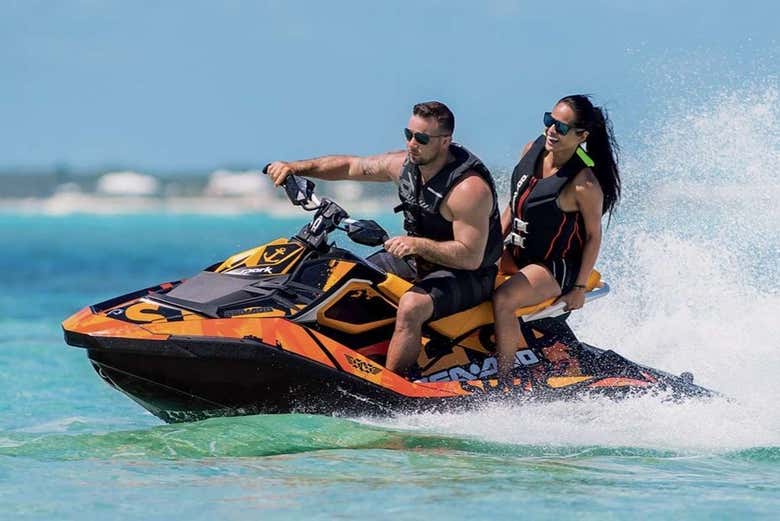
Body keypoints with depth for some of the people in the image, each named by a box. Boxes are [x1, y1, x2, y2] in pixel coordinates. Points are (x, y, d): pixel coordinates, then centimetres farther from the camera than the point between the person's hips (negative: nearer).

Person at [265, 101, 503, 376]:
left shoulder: (469, 188, -27)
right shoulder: (405, 164, -3)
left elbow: (471, 257, -29)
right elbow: (350, 166, 9)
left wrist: (417, 244, -38)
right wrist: (295, 167, -3)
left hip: (466, 274, -9)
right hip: (417, 261, 9)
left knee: (411, 305, -37)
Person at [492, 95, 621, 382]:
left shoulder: (585, 184, -25)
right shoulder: (533, 150, -5)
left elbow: (593, 236, -13)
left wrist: (580, 287, -11)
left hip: (554, 267, -8)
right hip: (515, 252, 8)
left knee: (502, 299, -31)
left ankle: (504, 380, -23)